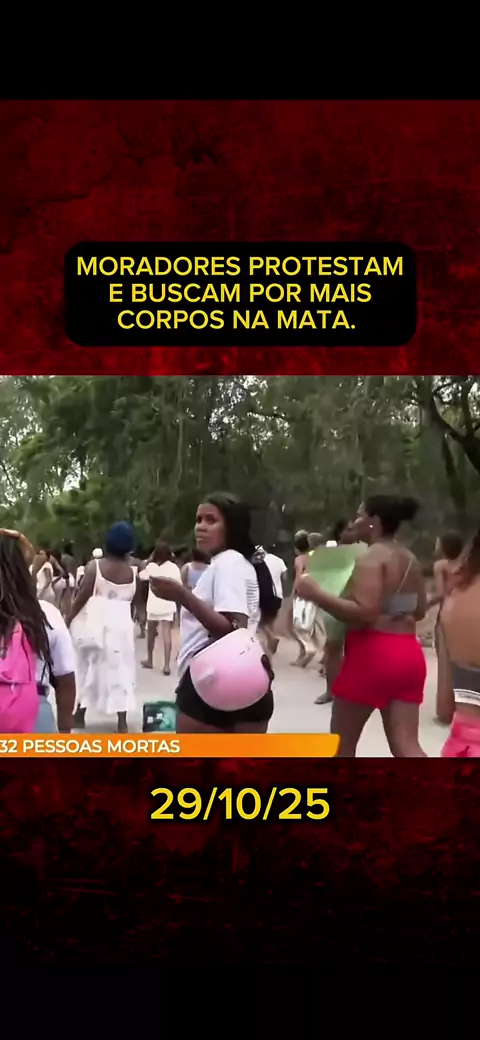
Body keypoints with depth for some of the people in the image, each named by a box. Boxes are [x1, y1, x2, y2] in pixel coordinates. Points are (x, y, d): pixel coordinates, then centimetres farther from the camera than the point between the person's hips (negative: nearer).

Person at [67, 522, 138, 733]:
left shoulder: (95, 565, -10)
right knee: (119, 669, 7)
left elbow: (82, 597, -12)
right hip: (121, 623, 3)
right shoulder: (132, 571, 1)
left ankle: (79, 715, 17)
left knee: (85, 667, 11)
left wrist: (67, 620, -4)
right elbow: (133, 602, 7)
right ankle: (122, 721, 6)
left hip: (93, 621, -3)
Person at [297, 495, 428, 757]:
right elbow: (419, 611, 20)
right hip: (408, 655, 8)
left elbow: (364, 613, -23)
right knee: (405, 745, 5)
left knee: (342, 741, 11)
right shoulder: (411, 560, 13)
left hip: (372, 654, -7)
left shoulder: (372, 558, -13)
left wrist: (317, 594, -18)